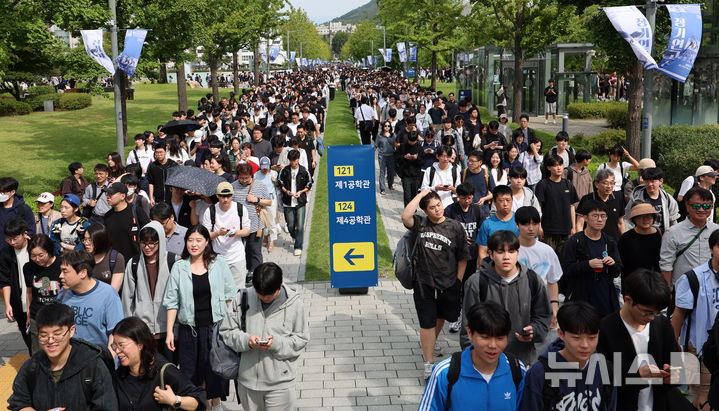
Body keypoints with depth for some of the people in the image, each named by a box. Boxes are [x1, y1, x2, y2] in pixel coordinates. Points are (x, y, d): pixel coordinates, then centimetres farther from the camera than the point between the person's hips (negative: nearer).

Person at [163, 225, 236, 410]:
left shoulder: (219, 263, -1)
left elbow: (230, 294, 3)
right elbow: (172, 301, 1)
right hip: (189, 328, 0)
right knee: (191, 371, 8)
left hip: (215, 326, 0)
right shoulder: (179, 267, 0)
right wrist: (169, 331, -2)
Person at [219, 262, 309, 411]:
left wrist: (277, 342, -19)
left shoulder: (293, 303, -7)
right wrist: (246, 340, -17)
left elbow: (301, 338, -1)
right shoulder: (242, 298, -3)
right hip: (248, 377, 3)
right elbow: (226, 330, 3)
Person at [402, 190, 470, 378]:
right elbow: (405, 217, -27)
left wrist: (458, 282, -1)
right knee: (427, 323, 1)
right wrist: (420, 195, -20)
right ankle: (429, 363, 11)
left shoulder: (455, 227, -4)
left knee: (440, 317, 23)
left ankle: (430, 343, 51)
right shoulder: (421, 225, -5)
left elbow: (463, 258, 1)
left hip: (448, 285, 2)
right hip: (424, 284, -2)